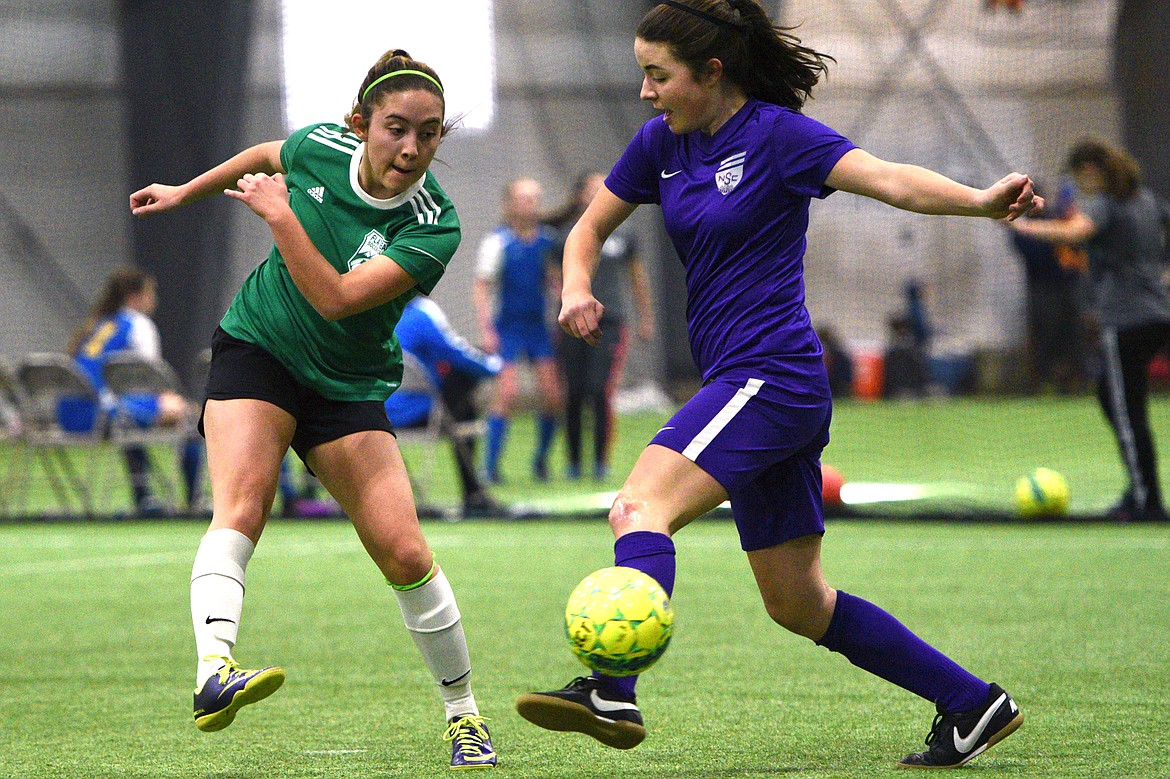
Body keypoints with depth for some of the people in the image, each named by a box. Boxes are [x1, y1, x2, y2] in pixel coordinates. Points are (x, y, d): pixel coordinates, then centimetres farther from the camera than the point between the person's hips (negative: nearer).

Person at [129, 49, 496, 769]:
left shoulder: (434, 228, -20)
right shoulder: (319, 149, -10)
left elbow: (336, 299, -29)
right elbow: (264, 158, 15)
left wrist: (280, 215, -27)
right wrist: (186, 192, 28)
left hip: (349, 386, 0)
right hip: (256, 351, 0)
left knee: (404, 553, -10)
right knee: (242, 499, -27)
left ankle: (464, 714, 10)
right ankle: (214, 673, -48)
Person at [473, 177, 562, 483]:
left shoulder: (547, 239, 6)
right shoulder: (497, 242, -7)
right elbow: (481, 288, -7)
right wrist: (486, 330, -15)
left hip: (540, 326, 4)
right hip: (508, 328, -4)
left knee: (552, 395, -3)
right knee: (508, 394, -15)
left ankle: (541, 457, 17)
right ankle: (491, 463, -9)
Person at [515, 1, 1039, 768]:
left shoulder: (776, 135, -10)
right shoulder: (662, 143, 12)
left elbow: (889, 179, -21)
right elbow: (593, 224, 23)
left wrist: (982, 201, -39)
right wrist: (578, 287, 1)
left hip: (774, 379, -9)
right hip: (743, 386, 9)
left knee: (643, 506, -26)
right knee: (799, 604, 12)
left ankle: (611, 692, -42)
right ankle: (972, 703, 19)